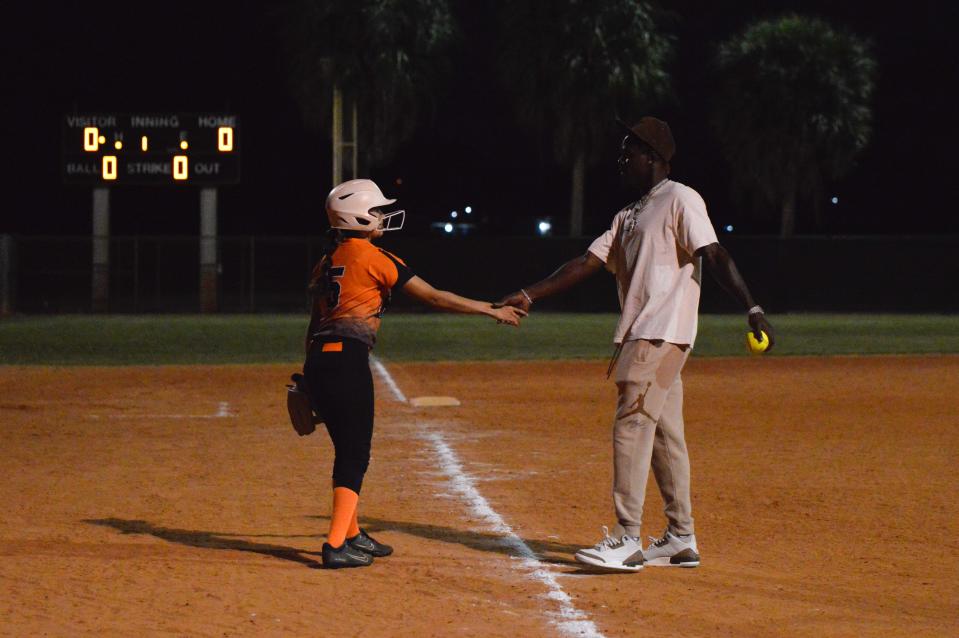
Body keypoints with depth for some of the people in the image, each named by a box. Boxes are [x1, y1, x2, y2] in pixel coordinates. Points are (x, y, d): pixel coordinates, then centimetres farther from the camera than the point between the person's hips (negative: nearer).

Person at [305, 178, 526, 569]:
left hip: (317, 361, 8)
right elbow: (433, 298, -6)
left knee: (349, 450, 19)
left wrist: (312, 376, 23)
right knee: (354, 454, -3)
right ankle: (337, 546, -9)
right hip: (347, 361, -8)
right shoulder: (372, 257, -7)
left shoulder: (326, 262, 16)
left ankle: (351, 535, 28)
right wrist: (492, 310, 1)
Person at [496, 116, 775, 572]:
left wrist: (751, 308, -24)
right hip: (639, 337, 9)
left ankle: (627, 542, -15)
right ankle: (681, 539, 16)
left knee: (632, 428, -13)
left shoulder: (681, 200, -5)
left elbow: (714, 257, -15)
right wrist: (530, 295, 9)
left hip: (663, 334, -9)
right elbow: (587, 263, 17)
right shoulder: (629, 216, 22)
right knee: (663, 435, 11)